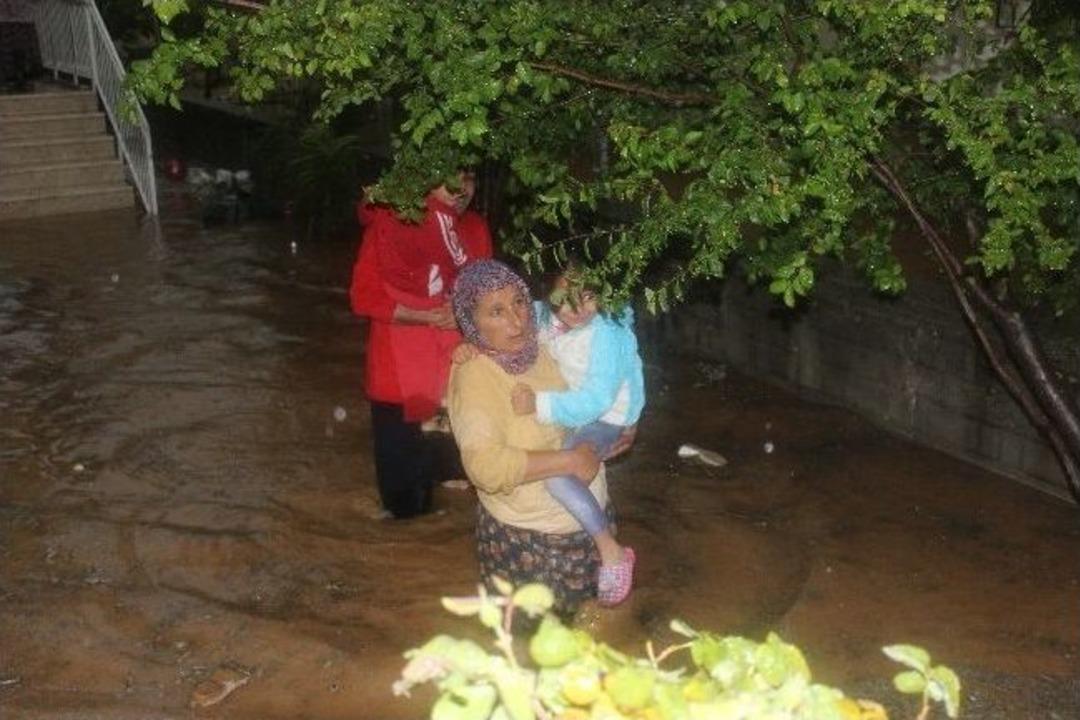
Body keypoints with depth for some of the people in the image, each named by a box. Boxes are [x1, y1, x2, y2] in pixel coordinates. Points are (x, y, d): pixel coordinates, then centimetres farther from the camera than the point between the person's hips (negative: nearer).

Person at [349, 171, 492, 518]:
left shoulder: (475, 228, 6)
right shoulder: (389, 223, -8)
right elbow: (364, 295, -9)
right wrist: (426, 316, -17)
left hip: (458, 375, 3)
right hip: (400, 378, -3)